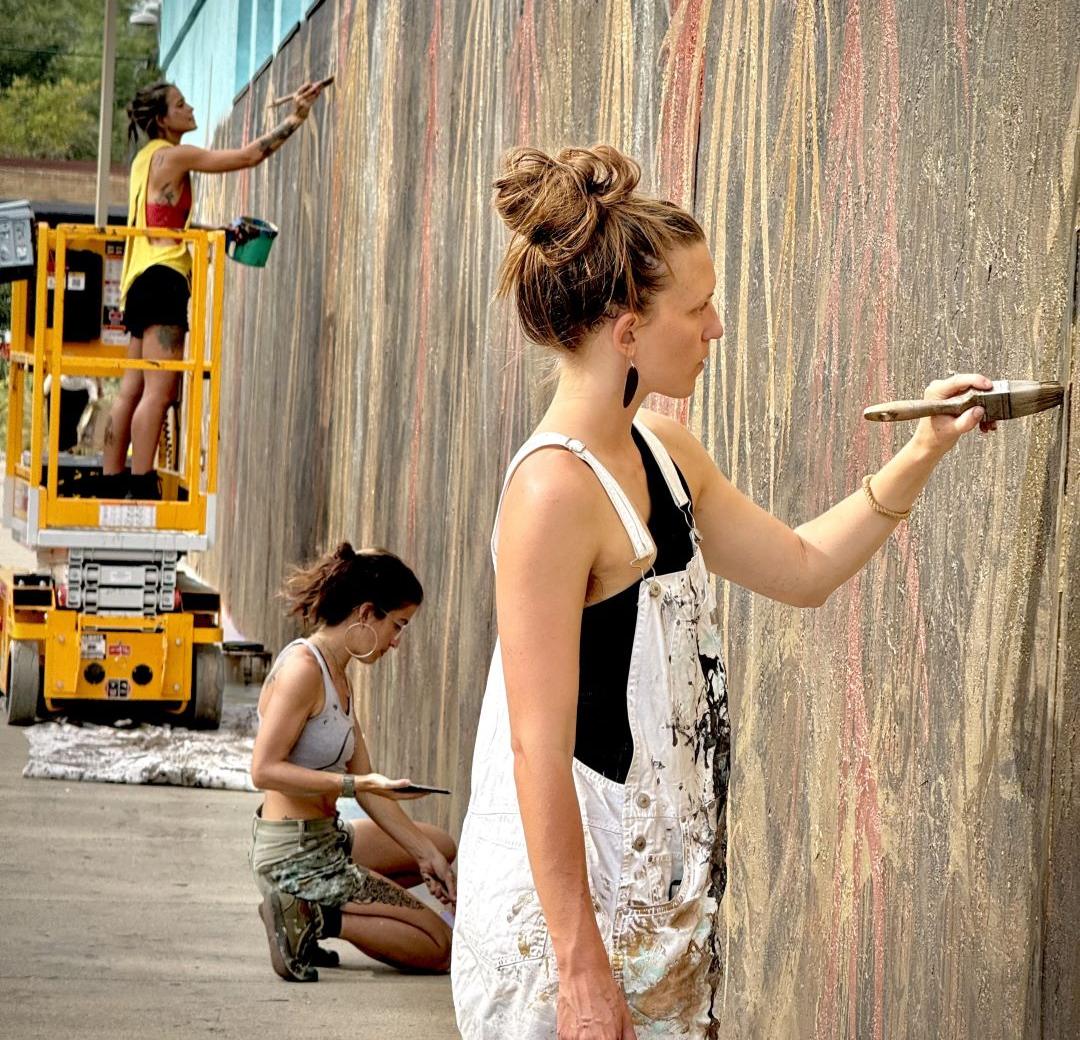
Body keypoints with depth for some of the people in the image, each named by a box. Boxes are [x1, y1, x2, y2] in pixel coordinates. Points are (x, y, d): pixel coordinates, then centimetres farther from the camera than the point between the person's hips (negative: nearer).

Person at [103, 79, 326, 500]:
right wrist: (295, 118, -4)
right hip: (162, 277, -10)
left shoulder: (148, 158, 21)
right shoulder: (171, 156, -7)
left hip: (143, 280, 10)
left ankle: (111, 485, 8)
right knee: (159, 390, -14)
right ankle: (142, 489, -19)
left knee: (133, 389, 8)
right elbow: (250, 156, -10)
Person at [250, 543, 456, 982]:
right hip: (294, 857, -9)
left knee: (441, 845, 29)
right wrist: (354, 784, -28)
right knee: (439, 946, -5)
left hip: (325, 840, 9)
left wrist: (426, 855, 6)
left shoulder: (336, 674, 12)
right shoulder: (302, 667, -18)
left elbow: (367, 783, 11)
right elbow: (264, 769, -23)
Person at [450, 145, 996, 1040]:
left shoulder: (665, 454, 8)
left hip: (661, 892, 9)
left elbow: (803, 569, 24)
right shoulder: (554, 490, -20)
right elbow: (538, 749, -22)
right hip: (567, 904, -9)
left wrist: (921, 456, 14)